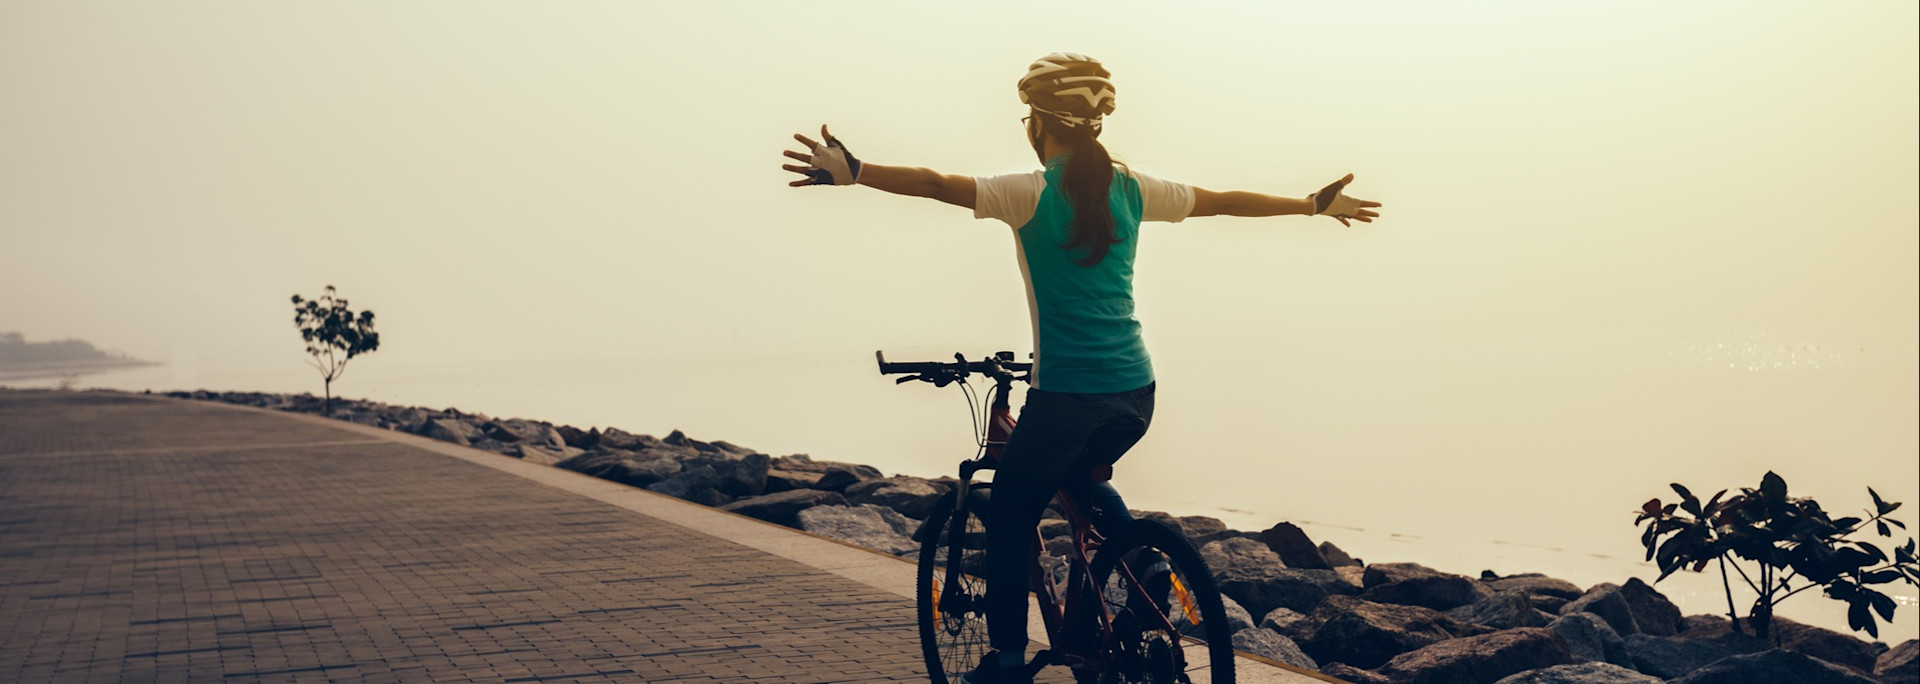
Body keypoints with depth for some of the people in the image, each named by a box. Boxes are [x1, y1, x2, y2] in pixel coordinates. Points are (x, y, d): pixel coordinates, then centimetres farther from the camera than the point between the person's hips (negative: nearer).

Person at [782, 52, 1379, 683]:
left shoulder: (1032, 194, -8)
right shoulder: (1129, 189, 7)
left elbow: (938, 184, -22)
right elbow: (1224, 200, 16)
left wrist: (854, 172, -30)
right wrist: (1317, 204, 28)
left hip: (1067, 396, -6)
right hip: (1136, 393, 6)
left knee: (1009, 519, 12)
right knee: (1080, 478, 34)